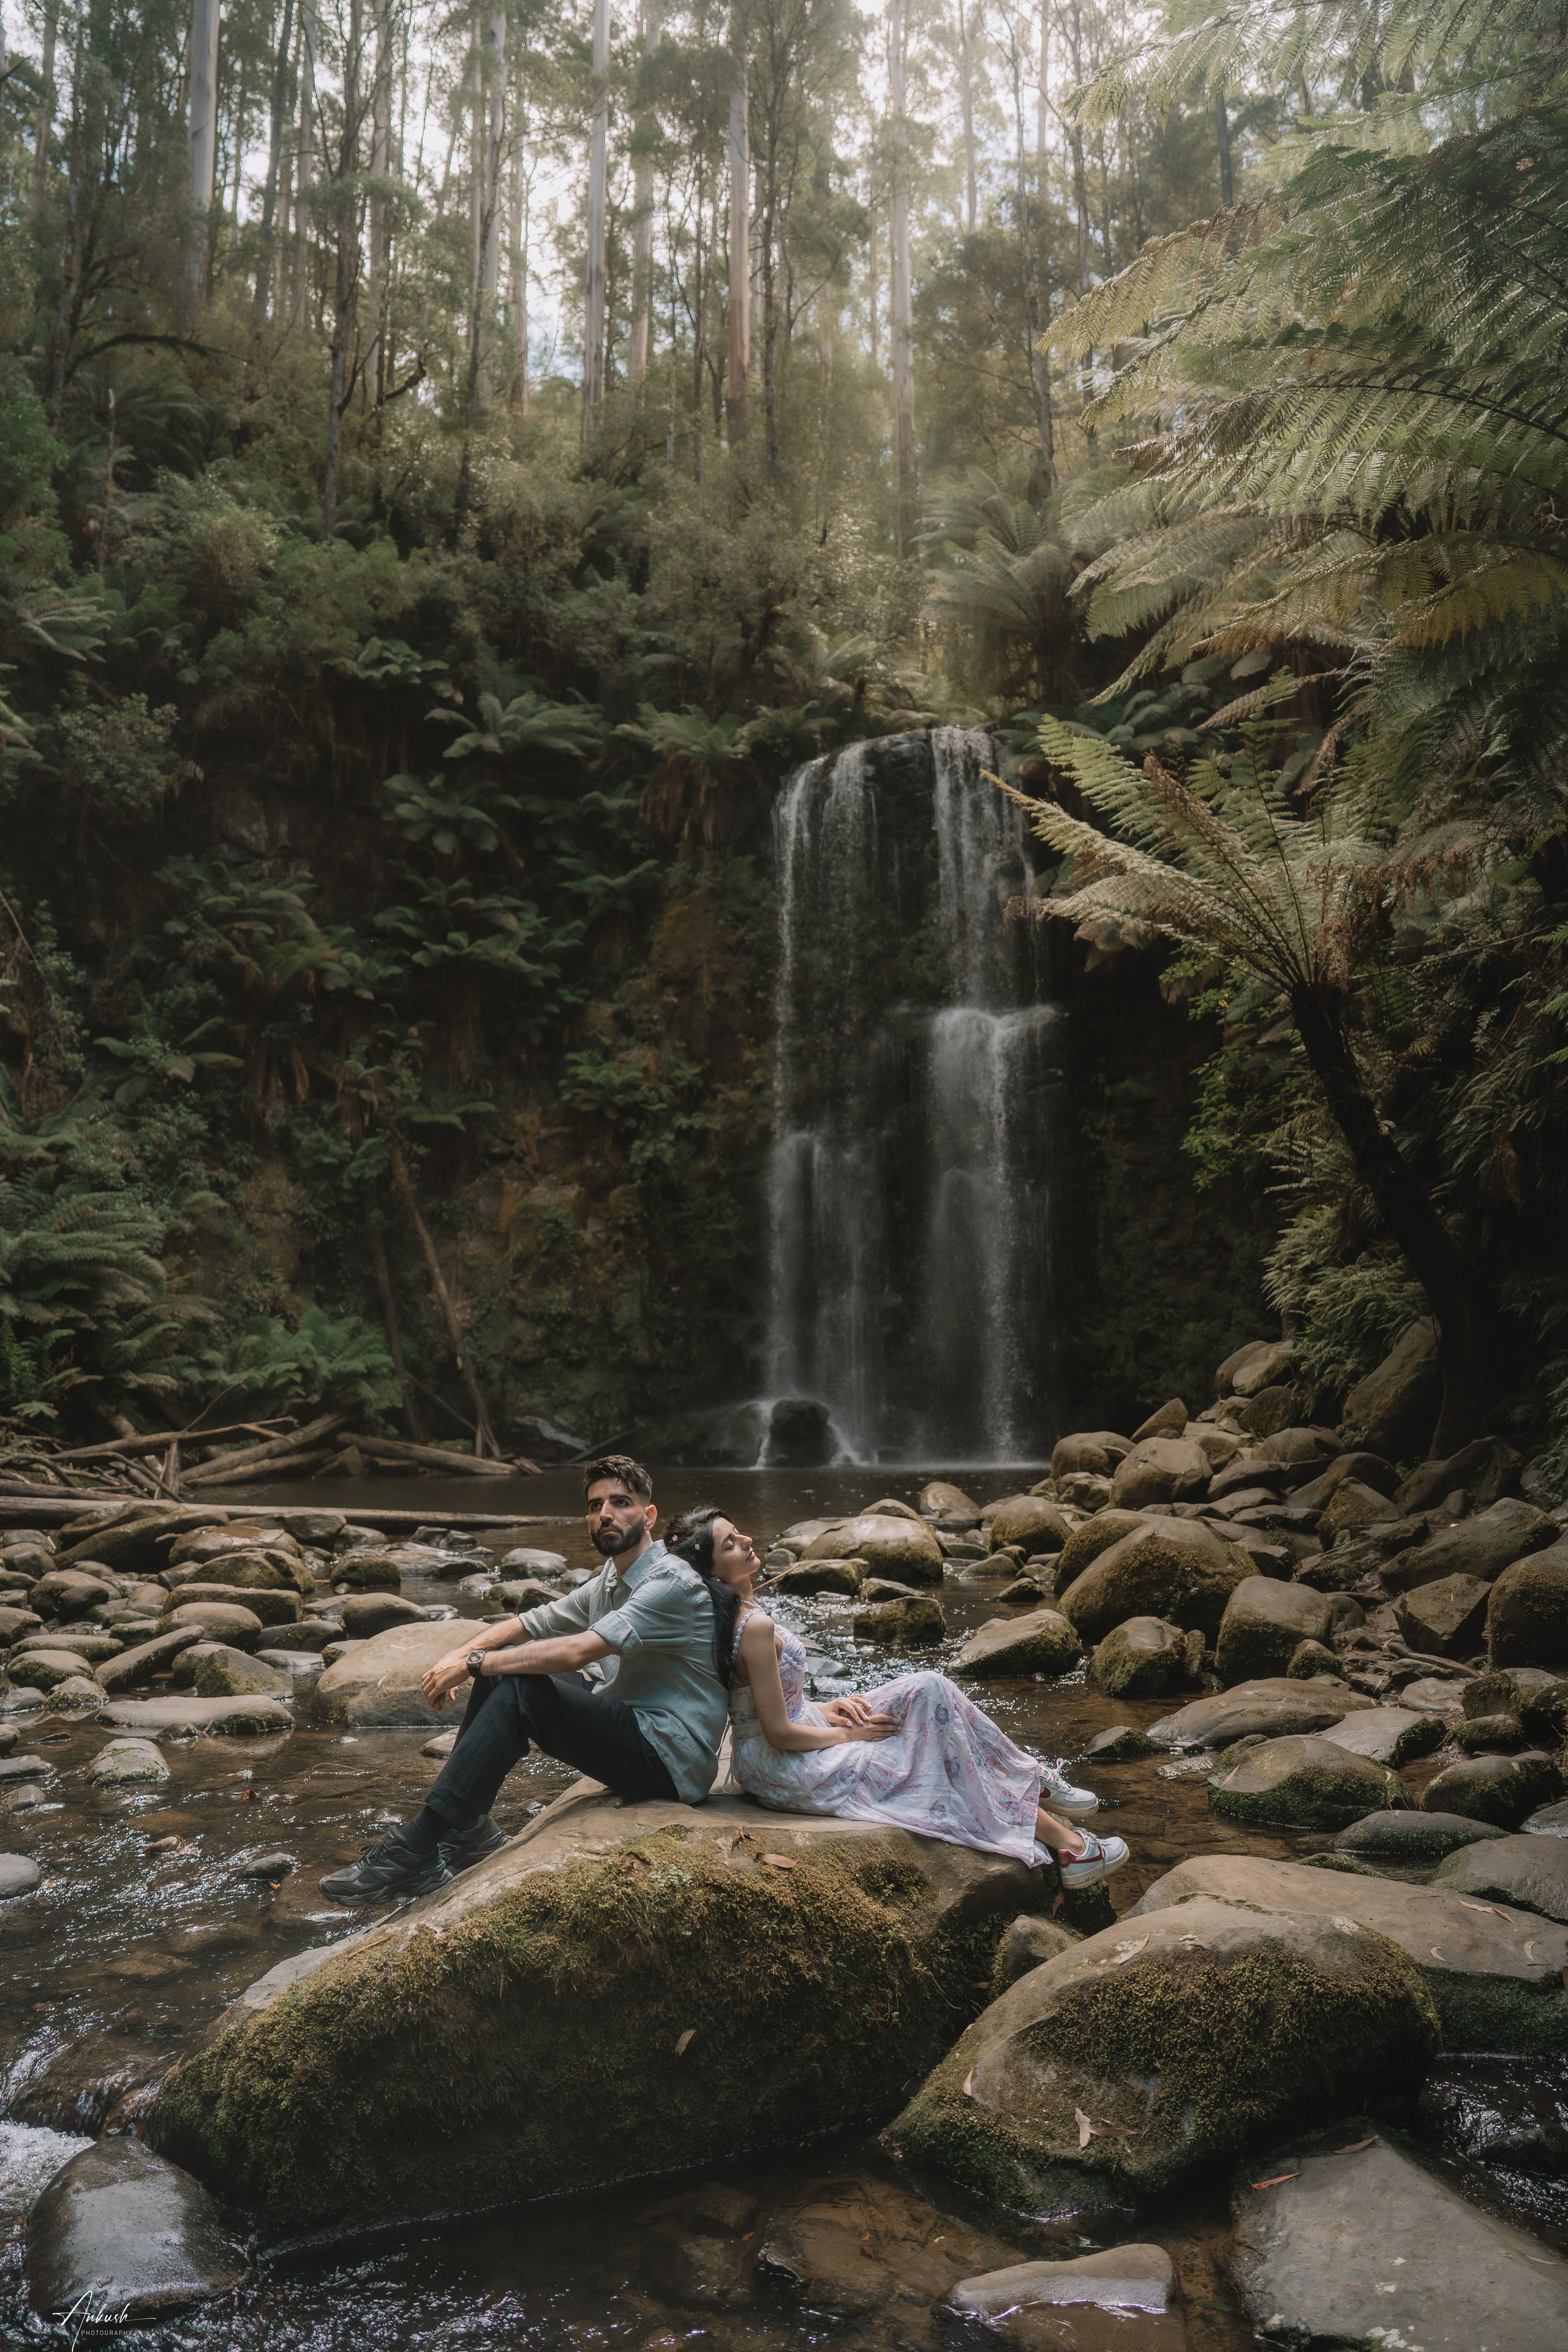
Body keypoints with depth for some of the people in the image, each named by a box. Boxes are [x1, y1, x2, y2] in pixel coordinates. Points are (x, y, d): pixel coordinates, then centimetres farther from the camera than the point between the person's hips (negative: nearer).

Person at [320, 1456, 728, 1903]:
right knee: (501, 1659, 3)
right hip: (627, 1729, 9)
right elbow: (528, 1624, 11)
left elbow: (577, 1651, -27)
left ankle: (420, 1850, -20)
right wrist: (459, 1655, -8)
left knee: (517, 1690, -23)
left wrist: (472, 1664, -22)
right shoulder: (608, 1581, 13)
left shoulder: (674, 1585, -17)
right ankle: (467, 1830, 0)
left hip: (670, 1757, -9)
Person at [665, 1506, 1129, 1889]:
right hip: (790, 1774, -9)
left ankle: (1031, 1778, 15)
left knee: (927, 1691, 5)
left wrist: (826, 1708, 4)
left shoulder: (724, 1617, 4)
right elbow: (780, 1734, -24)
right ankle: (1059, 1841, 7)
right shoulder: (756, 1627, -27)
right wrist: (847, 1734, -9)